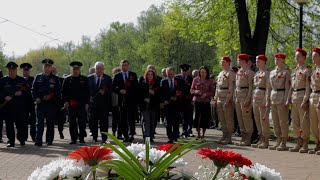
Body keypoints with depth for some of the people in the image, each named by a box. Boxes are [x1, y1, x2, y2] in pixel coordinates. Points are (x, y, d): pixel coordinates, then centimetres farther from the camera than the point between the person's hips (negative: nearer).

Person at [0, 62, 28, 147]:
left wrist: (21, 93, -12)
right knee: (9, 124, -2)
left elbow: (27, 92, 8)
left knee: (21, 124, 0)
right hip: (8, 106, 0)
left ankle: (21, 139, 18)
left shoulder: (22, 80, 9)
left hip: (20, 106, 0)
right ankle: (11, 141, 5)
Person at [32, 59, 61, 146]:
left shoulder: (55, 78, 7)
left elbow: (58, 92, 5)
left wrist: (51, 96, -10)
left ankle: (49, 140, 13)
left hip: (51, 104, 0)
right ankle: (38, 141, -8)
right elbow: (33, 89, 11)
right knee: (39, 123, -5)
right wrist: (36, 98, -4)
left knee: (50, 123, 5)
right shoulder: (38, 77, 11)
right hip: (40, 103, 0)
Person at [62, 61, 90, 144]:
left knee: (82, 122, -3)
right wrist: (65, 101, -3)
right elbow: (63, 91, 9)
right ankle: (73, 139, 9)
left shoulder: (84, 79, 8)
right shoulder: (67, 79, 10)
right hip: (71, 104, 1)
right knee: (72, 122, 3)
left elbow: (87, 92, 6)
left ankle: (81, 138, 5)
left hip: (81, 104, -1)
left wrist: (86, 103, -1)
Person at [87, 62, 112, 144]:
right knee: (93, 122, 4)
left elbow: (110, 90, 3)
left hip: (104, 104, -1)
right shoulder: (89, 78, 8)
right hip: (93, 103, 1)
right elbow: (88, 90, 5)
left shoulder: (108, 78, 6)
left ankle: (104, 139, 0)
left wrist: (104, 92, -14)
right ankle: (94, 138, 16)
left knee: (104, 122, -3)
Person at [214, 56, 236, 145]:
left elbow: (231, 87, -15)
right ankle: (224, 135, 18)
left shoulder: (231, 73, -9)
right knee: (221, 119, 11)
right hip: (220, 99, 9)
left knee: (228, 119, -4)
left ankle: (229, 138, -1)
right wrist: (216, 99, 16)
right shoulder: (220, 74, 18)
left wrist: (228, 100, -21)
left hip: (227, 99, -9)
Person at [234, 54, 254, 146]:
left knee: (246, 118, -5)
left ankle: (248, 139, -1)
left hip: (245, 96, -9)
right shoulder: (239, 72, 17)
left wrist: (248, 99, -19)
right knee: (240, 118, 10)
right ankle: (243, 138, 16)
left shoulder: (249, 72, -10)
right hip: (238, 96, 9)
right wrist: (235, 98, 16)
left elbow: (251, 86, -14)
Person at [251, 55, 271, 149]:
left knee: (264, 120, -5)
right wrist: (252, 99, 15)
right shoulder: (257, 73, 17)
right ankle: (261, 140, 15)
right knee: (257, 120, 9)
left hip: (263, 98, -8)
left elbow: (268, 88, -13)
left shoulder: (267, 73, -8)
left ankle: (266, 142, -1)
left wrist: (266, 101, -18)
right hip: (255, 99, 8)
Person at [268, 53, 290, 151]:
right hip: (273, 98, 7)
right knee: (275, 122, 8)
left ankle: (284, 144, -1)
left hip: (282, 97, -7)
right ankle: (278, 142, 15)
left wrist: (285, 101, -15)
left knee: (283, 122, -4)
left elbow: (287, 87, -9)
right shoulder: (272, 72, 16)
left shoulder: (286, 72, -4)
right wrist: (269, 99, 12)